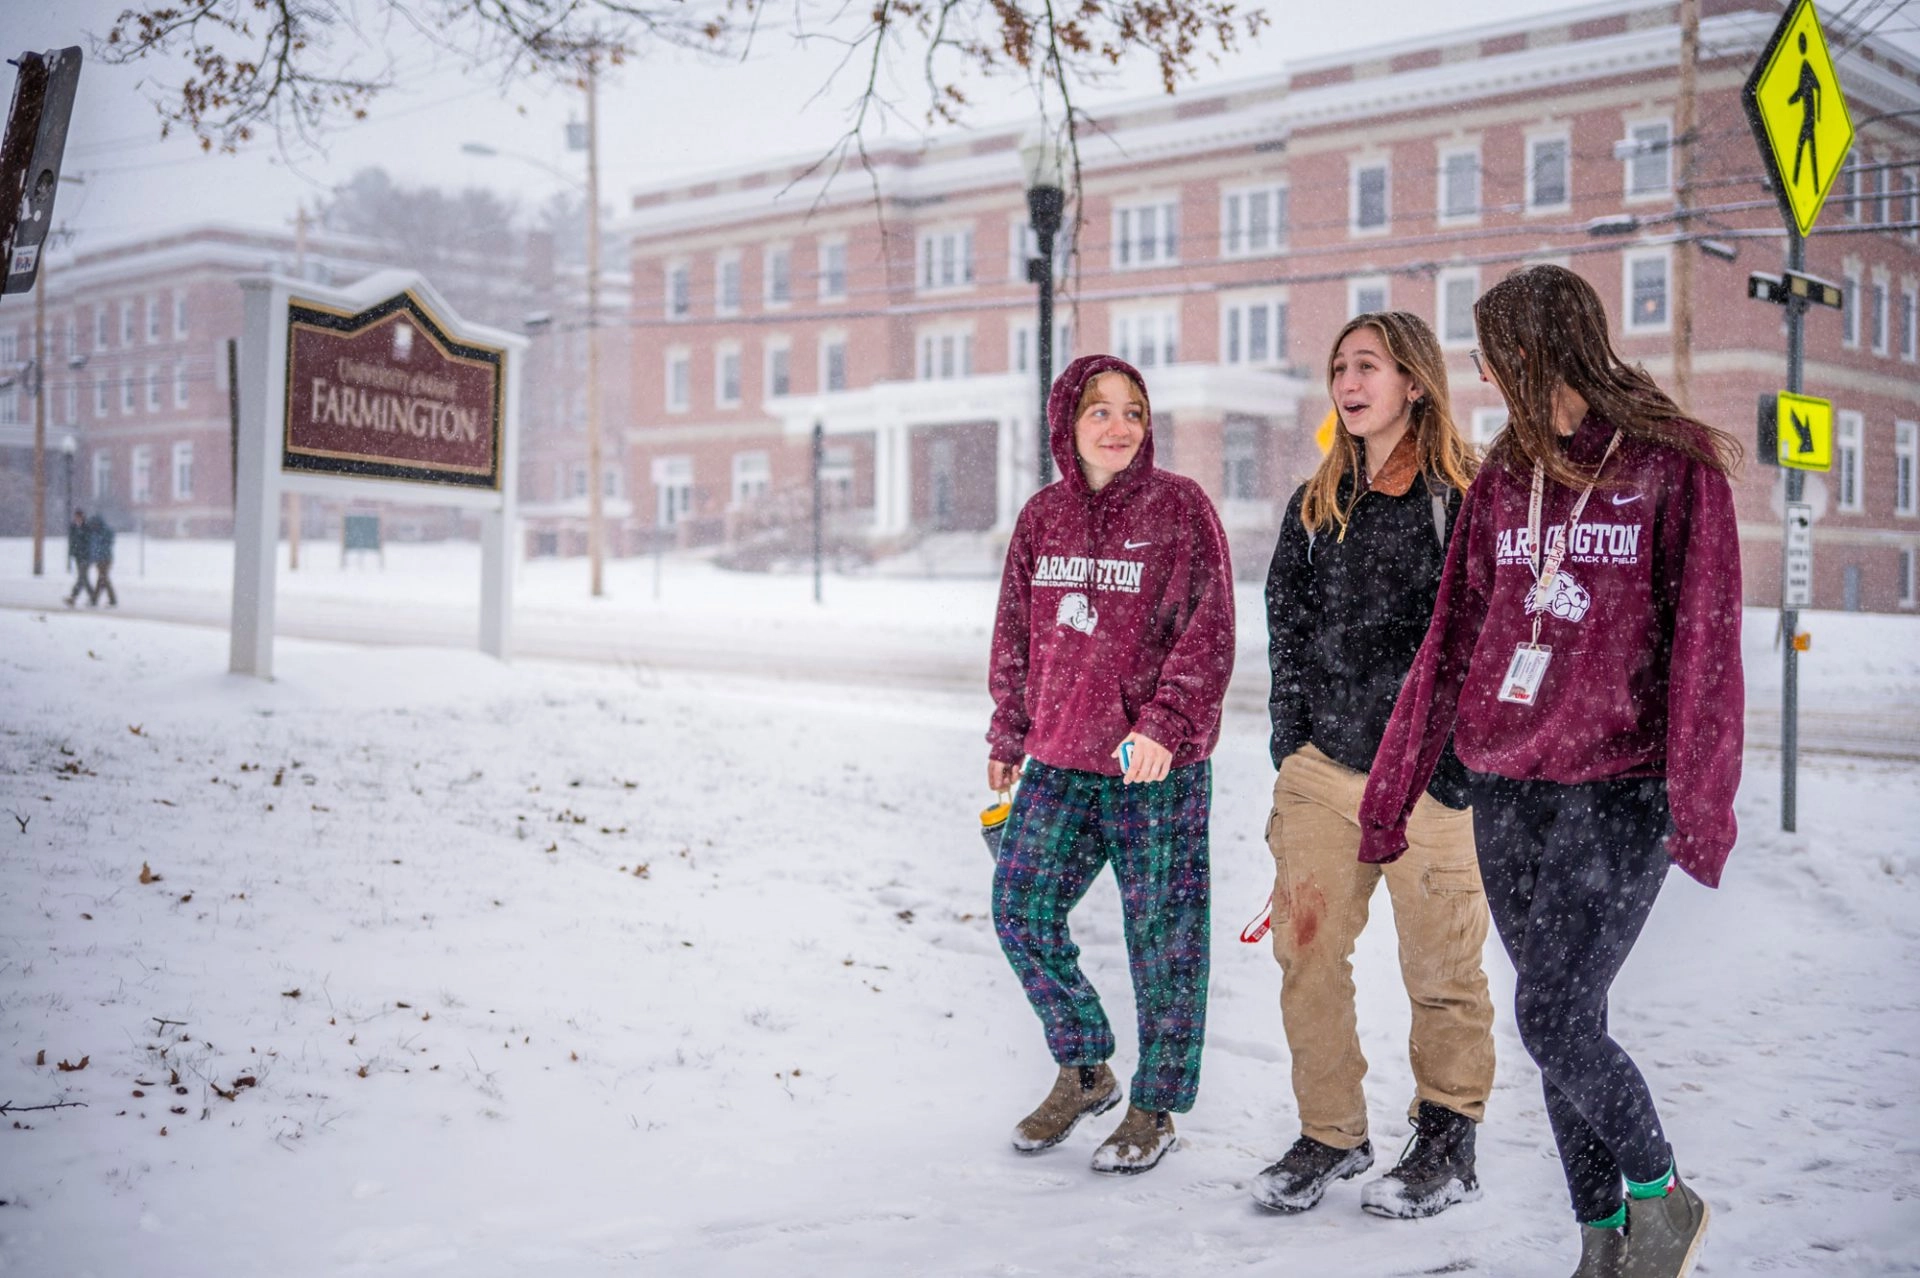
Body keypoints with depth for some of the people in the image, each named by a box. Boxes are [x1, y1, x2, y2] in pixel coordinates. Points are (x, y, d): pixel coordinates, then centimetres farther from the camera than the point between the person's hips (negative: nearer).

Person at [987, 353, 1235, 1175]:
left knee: (1162, 935, 3)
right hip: (1061, 763, 5)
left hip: (1159, 767, -5)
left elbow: (1208, 634, -11)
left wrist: (1165, 724, -21)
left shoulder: (1180, 509, -6)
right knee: (1020, 910, 4)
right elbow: (1016, 635, 16)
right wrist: (1008, 737, 16)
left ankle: (1154, 1107, 20)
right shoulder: (1043, 515, 9)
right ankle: (1083, 1071, 26)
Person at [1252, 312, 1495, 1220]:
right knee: (1306, 950, 4)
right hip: (1325, 766, 5)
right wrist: (1291, 747, 10)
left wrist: (1460, 763, -10)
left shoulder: (1468, 498, -4)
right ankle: (1330, 1134, 19)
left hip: (1431, 775, -5)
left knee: (1440, 966, 4)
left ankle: (1447, 1144, 21)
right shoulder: (1317, 505, 13)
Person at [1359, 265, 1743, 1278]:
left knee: (1554, 1020, -11)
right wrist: (1392, 792, 12)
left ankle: (1662, 1194, 14)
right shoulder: (1503, 479, 12)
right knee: (1561, 1025, 8)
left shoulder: (1673, 468, -4)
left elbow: (1705, 645, -9)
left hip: (1620, 790, -5)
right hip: (1508, 790, 5)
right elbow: (1452, 641, 13)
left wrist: (1700, 803, -18)